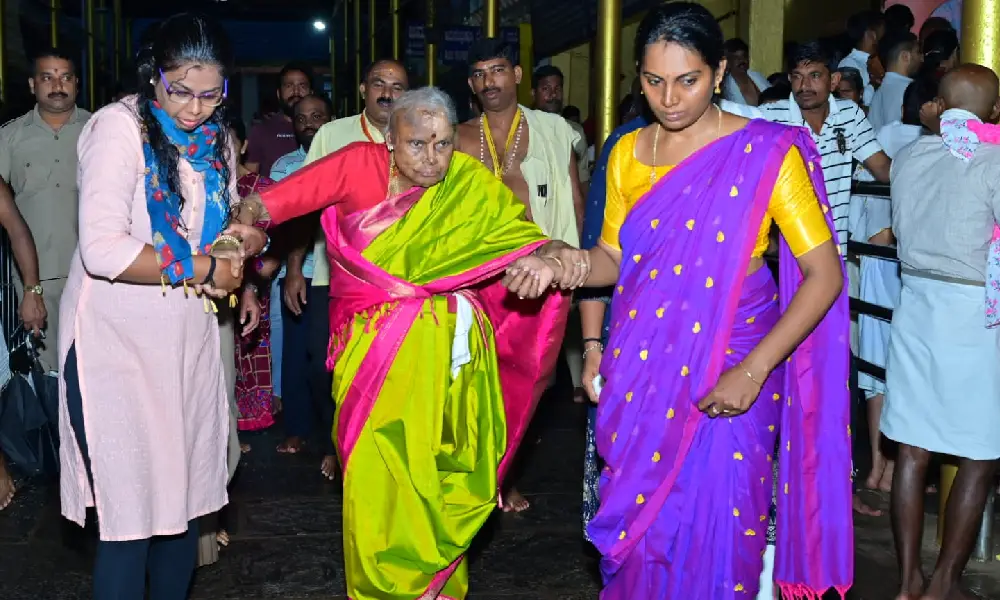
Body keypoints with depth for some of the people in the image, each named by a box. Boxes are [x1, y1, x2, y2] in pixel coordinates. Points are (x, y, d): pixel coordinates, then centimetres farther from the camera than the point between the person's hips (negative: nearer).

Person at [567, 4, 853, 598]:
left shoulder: (767, 153, -10)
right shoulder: (628, 153, 4)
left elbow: (825, 274, -13)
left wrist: (753, 371, -21)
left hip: (727, 378, -4)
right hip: (641, 371, 4)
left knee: (714, 533, 4)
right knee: (637, 523, 13)